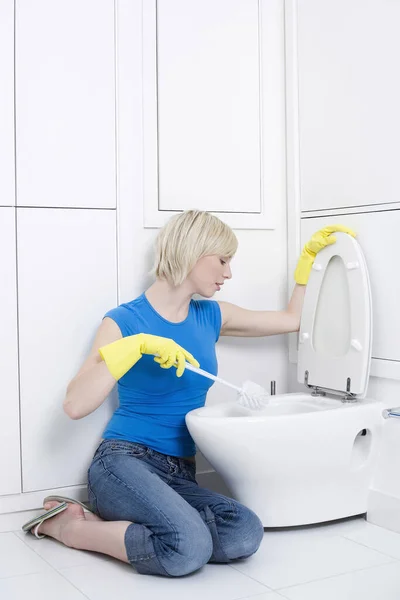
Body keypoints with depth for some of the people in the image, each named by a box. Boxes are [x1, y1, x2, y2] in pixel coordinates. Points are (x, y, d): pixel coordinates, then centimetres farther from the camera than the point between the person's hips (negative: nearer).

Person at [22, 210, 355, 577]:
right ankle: (69, 525, -9)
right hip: (124, 461, -6)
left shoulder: (211, 316, 12)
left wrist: (310, 254, 21)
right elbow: (75, 405, -17)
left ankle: (100, 519, -9)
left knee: (245, 534, -26)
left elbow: (293, 319, 24)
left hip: (179, 474, 6)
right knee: (189, 547, -35)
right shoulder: (125, 321, -4)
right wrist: (137, 346, -23)